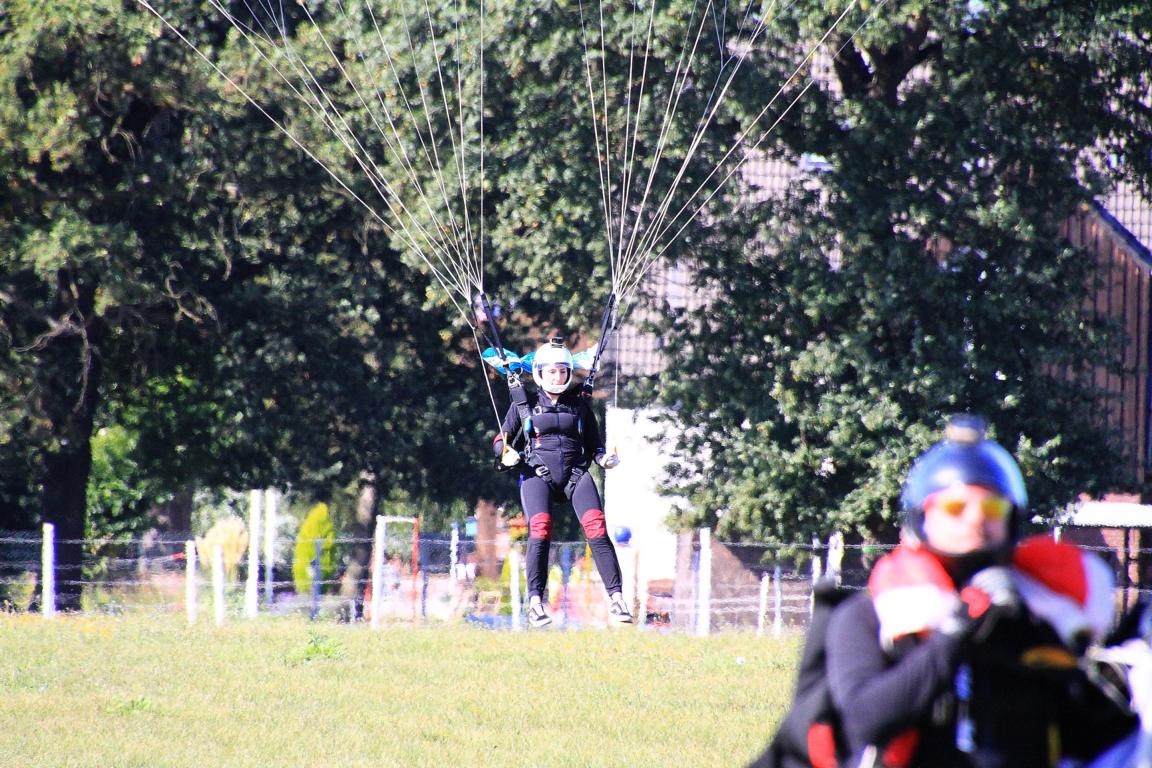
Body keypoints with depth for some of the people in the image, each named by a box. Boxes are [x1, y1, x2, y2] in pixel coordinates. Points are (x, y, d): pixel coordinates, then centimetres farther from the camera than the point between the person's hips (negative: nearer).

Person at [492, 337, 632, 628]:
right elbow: (500, 441, 16)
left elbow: (593, 445, 22)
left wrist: (604, 458, 0)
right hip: (537, 473, -1)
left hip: (575, 473, 1)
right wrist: (507, 454, -7)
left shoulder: (579, 404, 16)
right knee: (540, 529, -27)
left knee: (596, 528, -21)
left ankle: (616, 599, -23)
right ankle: (536, 602, -24)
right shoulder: (525, 404, 12)